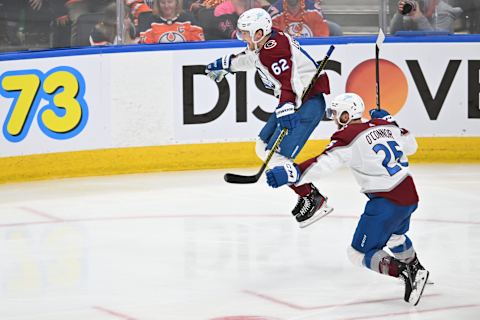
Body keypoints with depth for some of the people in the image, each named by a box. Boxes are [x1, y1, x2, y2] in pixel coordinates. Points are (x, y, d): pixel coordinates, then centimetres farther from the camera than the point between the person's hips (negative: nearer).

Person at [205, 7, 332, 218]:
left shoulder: (274, 49, -22)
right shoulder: (264, 43, 9)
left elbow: (288, 83, -35)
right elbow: (250, 57, 33)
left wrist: (286, 112, -47)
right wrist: (224, 64, 43)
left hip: (308, 104, -11)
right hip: (296, 102, 11)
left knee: (277, 156, -17)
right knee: (263, 148, 14)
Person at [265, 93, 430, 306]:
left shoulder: (348, 135, -12)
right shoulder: (384, 126, 9)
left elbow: (326, 162, -28)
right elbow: (411, 146, 24)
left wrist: (293, 173, -37)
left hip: (386, 203, -8)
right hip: (410, 196, 8)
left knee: (360, 253, -1)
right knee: (393, 235, 37)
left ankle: (404, 272, -17)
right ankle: (416, 269, 50)